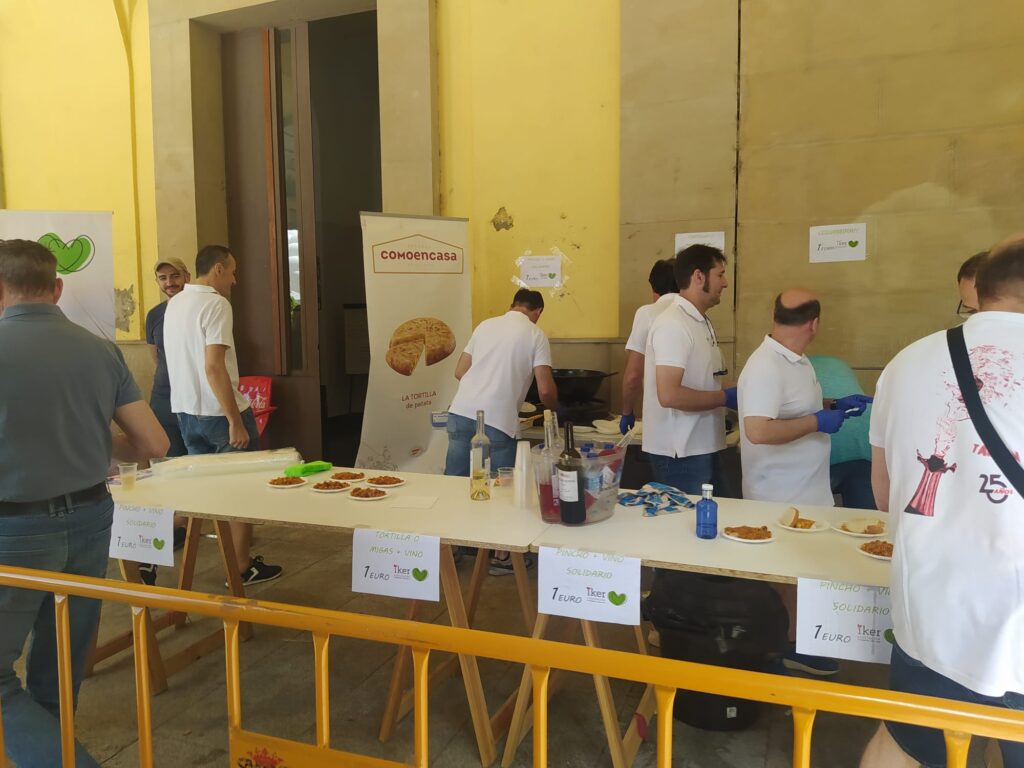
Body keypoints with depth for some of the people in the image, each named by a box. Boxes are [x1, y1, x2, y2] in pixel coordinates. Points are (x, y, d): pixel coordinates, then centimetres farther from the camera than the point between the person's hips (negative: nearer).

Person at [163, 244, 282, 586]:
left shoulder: (174, 304, 9)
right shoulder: (215, 304, -16)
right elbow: (214, 367, -24)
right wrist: (235, 421, -22)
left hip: (186, 410, 8)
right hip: (218, 412, -8)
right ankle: (242, 567, 12)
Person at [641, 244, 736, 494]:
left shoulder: (701, 321, 11)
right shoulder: (673, 324, -18)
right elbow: (669, 395, -26)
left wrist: (732, 394, 5)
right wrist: (724, 397, -16)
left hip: (702, 448, 9)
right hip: (680, 453, -9)